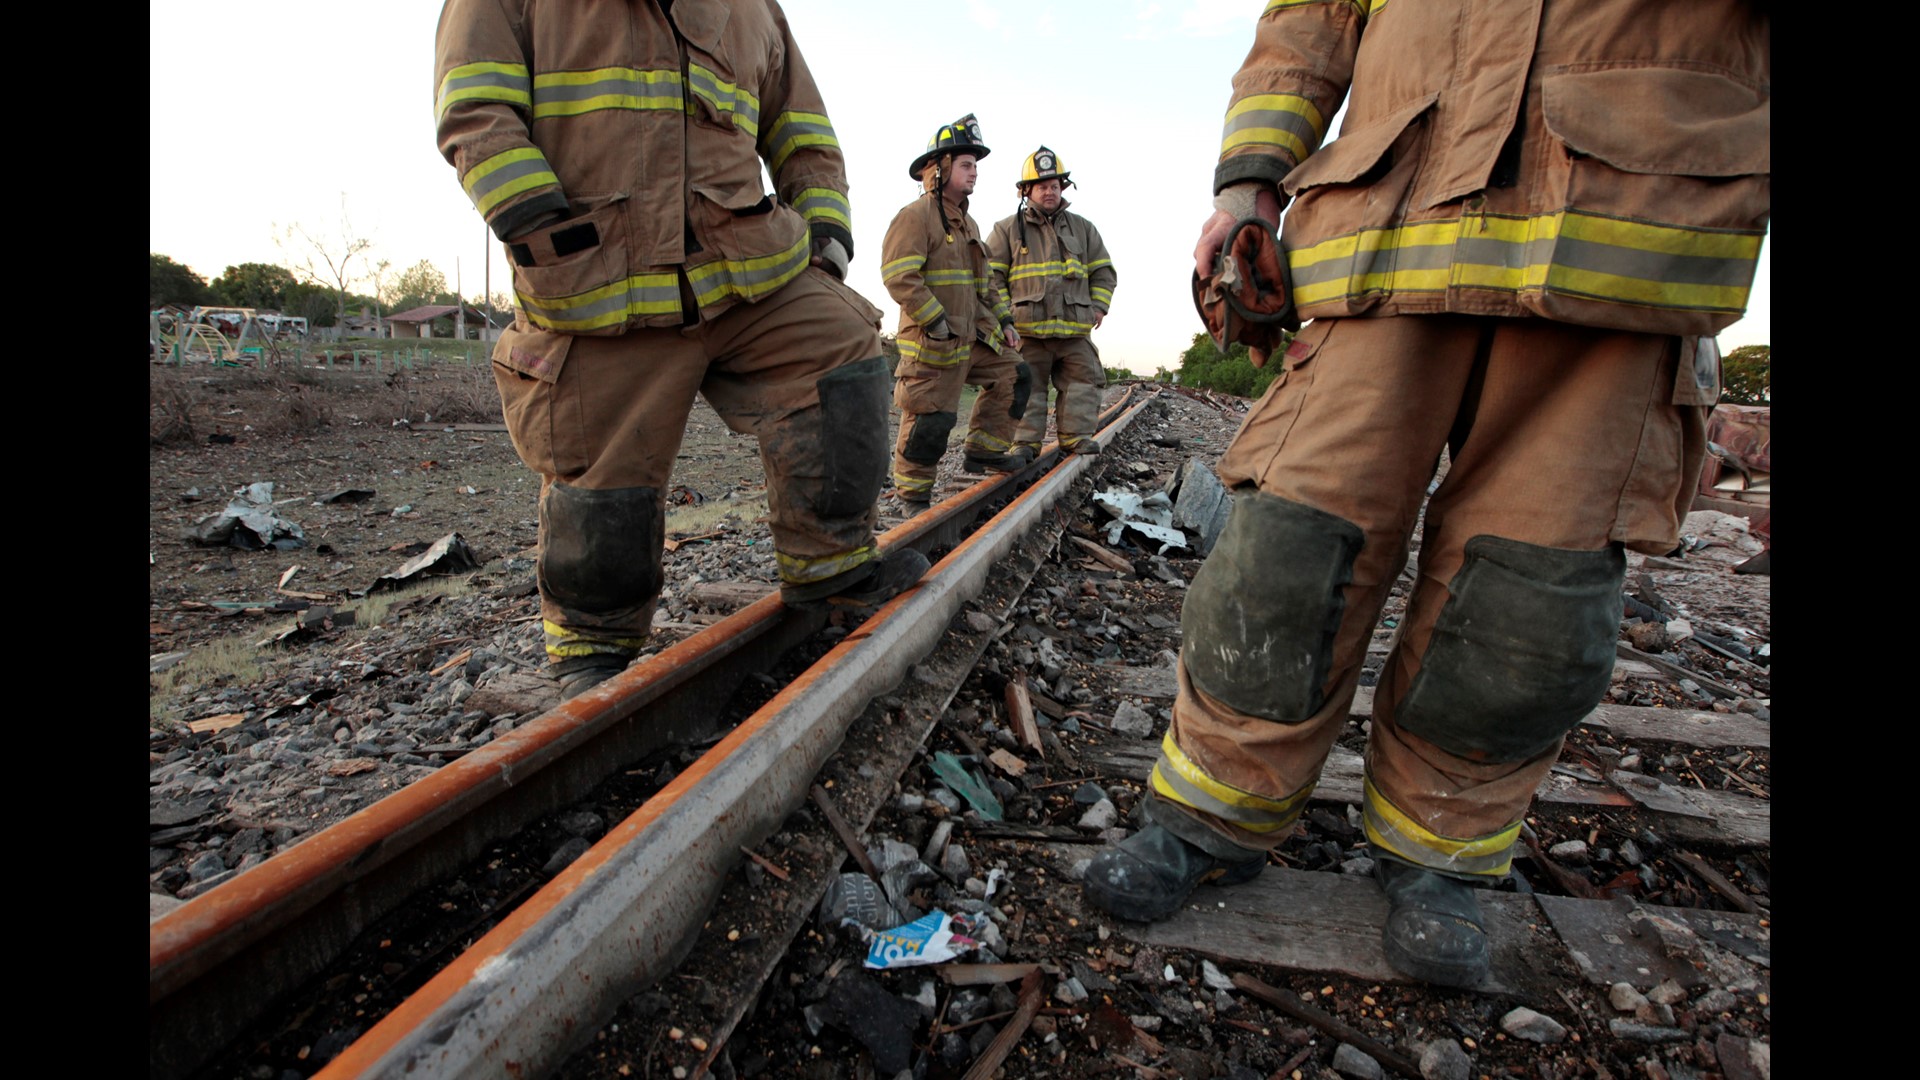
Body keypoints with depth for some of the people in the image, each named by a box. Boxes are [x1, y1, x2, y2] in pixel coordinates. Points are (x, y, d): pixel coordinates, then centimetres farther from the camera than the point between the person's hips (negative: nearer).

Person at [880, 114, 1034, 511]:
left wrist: (1003, 320, 17)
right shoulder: (915, 215, -9)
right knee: (930, 420, -7)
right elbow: (899, 276, -19)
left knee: (1014, 376, 11)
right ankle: (913, 494, 9)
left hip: (974, 336, 9)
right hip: (932, 343, -9)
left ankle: (985, 451, 20)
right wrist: (937, 323, -21)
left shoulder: (967, 222, 21)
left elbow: (983, 282, 27)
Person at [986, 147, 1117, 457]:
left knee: (1084, 379, 0)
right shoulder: (1007, 229, 8)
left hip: (1075, 328, 3)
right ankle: (1026, 442, 6)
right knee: (1027, 385, 0)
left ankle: (1076, 436, 8)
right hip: (1027, 327, -3)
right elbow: (991, 274, 5)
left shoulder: (1082, 227, 17)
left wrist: (1098, 306, 7)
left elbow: (1103, 271, 20)